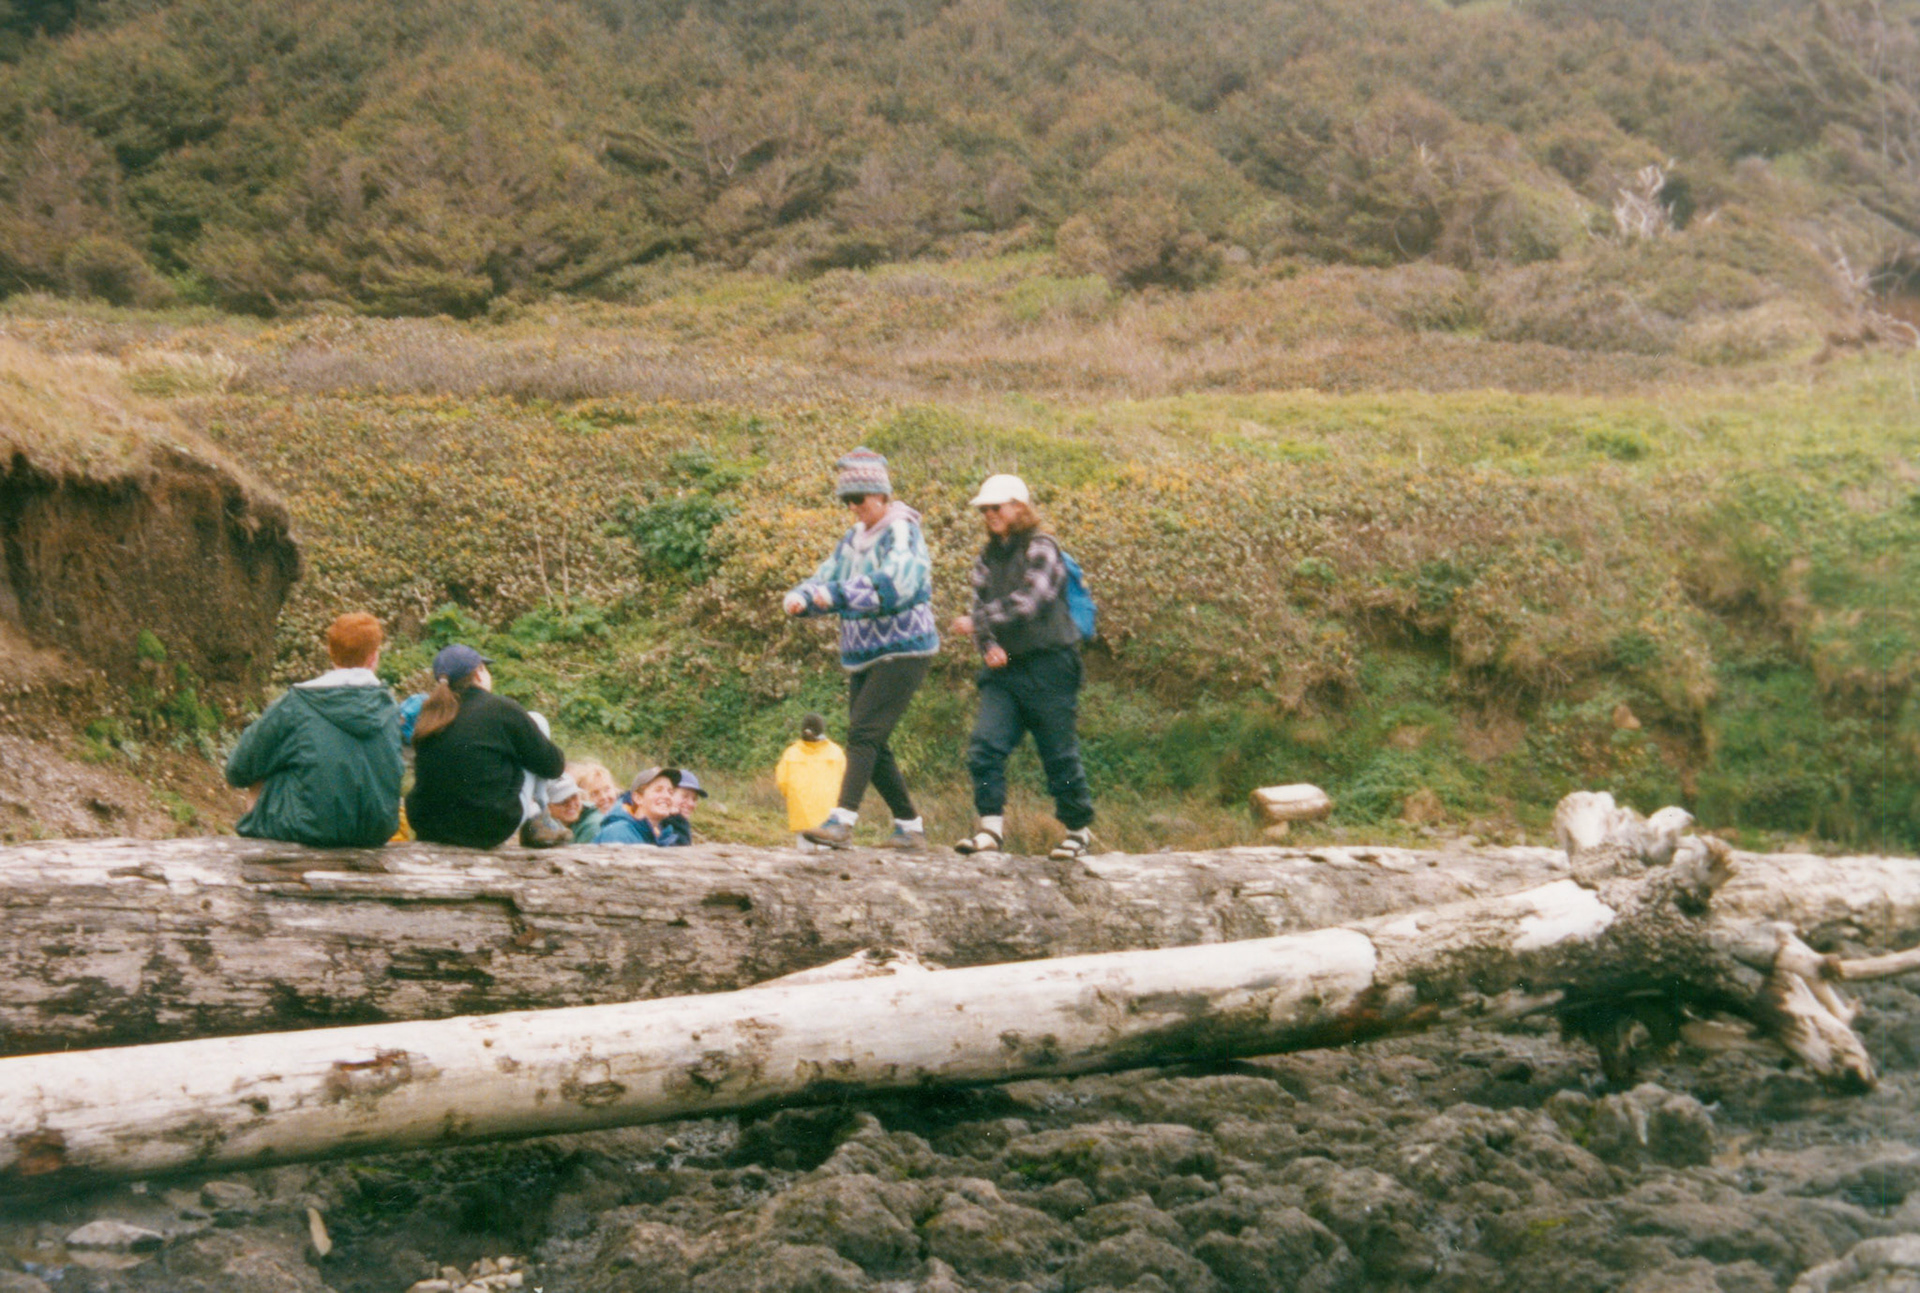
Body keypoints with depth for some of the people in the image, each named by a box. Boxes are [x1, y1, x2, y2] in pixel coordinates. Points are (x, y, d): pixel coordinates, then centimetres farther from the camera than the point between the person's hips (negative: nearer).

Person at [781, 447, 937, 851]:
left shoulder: (902, 532, -10)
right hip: (863, 655, 9)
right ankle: (910, 828, 17)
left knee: (864, 733, -19)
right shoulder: (854, 538, 15)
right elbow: (827, 577, 12)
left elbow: (896, 582, -27)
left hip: (902, 651, -8)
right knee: (872, 746, 8)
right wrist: (801, 598, -11)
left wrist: (838, 593, -34)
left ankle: (842, 821, -26)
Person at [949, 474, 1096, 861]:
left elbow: (1028, 601, -20)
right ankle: (991, 827, -9)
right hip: (1004, 669, 6)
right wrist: (987, 644, -7)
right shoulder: (988, 558, 15)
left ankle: (1079, 828, 17)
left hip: (1048, 668, -6)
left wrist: (977, 621, -19)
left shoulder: (1040, 549, -7)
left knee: (1059, 753, 1)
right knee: (984, 745, -10)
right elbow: (981, 605, 13)